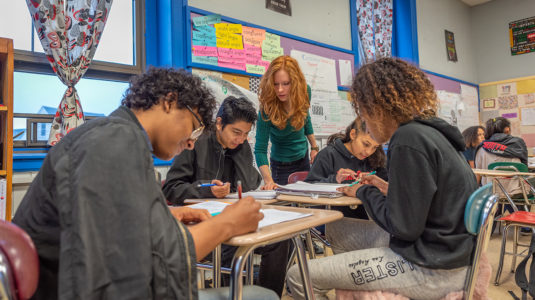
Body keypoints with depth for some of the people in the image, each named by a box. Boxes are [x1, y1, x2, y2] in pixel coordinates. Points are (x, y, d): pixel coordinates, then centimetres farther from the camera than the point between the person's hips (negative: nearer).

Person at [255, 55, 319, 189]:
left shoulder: (304, 91, -17)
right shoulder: (267, 109, -30)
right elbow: (260, 149, -29)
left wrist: (314, 147, 9)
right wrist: (268, 180, -42)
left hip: (304, 158, 5)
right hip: (282, 165, -5)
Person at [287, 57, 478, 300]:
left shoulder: (409, 140, -21)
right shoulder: (429, 131, 8)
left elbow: (404, 227, -20)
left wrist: (364, 193, -5)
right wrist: (388, 189, 10)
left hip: (433, 270, -10)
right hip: (448, 253, 10)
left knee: (299, 277, -9)